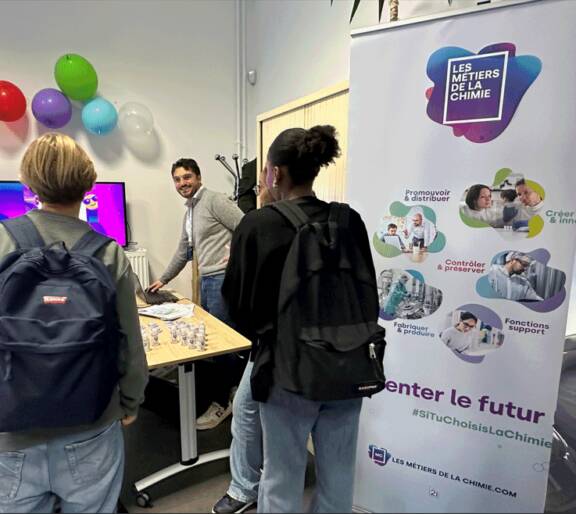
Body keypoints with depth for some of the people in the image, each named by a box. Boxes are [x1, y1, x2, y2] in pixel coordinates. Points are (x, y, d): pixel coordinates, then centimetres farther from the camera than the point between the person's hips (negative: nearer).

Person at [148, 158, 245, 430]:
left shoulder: (214, 200, -7)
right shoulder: (190, 212, 20)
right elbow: (183, 252, 28)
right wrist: (163, 279, 31)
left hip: (222, 278, -9)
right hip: (206, 280, 9)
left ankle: (222, 401, 15)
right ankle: (242, 382, 30)